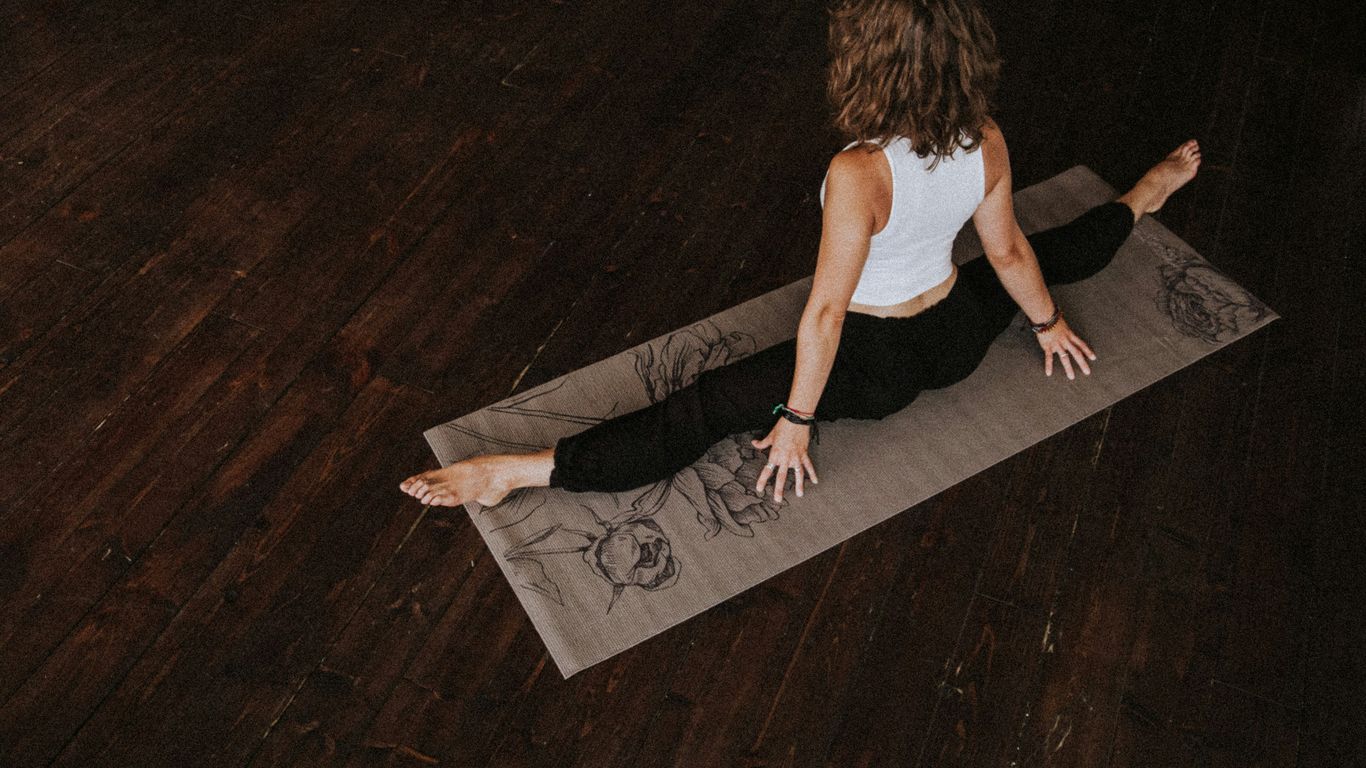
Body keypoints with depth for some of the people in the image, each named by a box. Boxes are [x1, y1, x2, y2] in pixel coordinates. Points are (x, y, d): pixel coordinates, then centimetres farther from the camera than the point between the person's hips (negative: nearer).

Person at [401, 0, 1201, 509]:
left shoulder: (858, 175, -34)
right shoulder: (987, 143, -14)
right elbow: (1010, 255, 1)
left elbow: (826, 310, -28)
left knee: (703, 410, -12)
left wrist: (796, 421, -17)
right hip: (958, 335, 6)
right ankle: (1143, 197, 64)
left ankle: (519, 472, -13)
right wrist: (1048, 322, 20)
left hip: (875, 363, -6)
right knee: (1052, 254, 36)